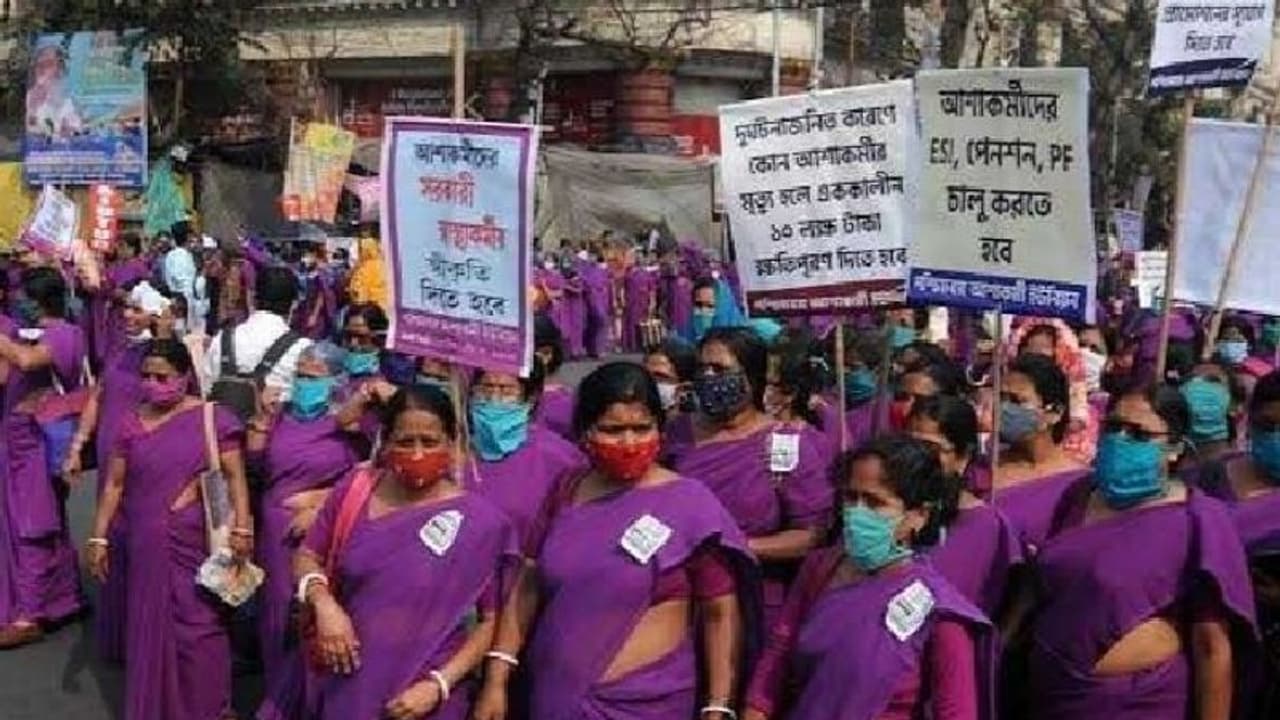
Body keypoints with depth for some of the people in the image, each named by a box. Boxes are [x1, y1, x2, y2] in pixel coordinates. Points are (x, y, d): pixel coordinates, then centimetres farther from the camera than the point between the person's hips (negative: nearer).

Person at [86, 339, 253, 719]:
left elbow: (235, 477, -6)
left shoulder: (212, 418, -5)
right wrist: (98, 538, 5)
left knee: (197, 625, 2)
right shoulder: (133, 425, 5)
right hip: (148, 546, 3)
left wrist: (242, 529, -14)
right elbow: (114, 485, 8)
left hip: (198, 545, -3)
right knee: (151, 624, 10)